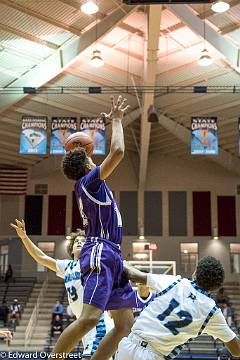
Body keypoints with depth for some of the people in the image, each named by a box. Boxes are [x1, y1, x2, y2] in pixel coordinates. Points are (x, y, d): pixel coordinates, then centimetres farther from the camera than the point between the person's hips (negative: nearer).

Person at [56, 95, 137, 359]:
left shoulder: (88, 186, 21)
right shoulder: (88, 181, -4)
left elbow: (113, 154, 38)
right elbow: (117, 152, -15)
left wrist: (115, 122, 40)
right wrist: (116, 121, 0)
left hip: (111, 256, 10)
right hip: (100, 252, -10)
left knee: (125, 323, 6)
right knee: (90, 317, -24)